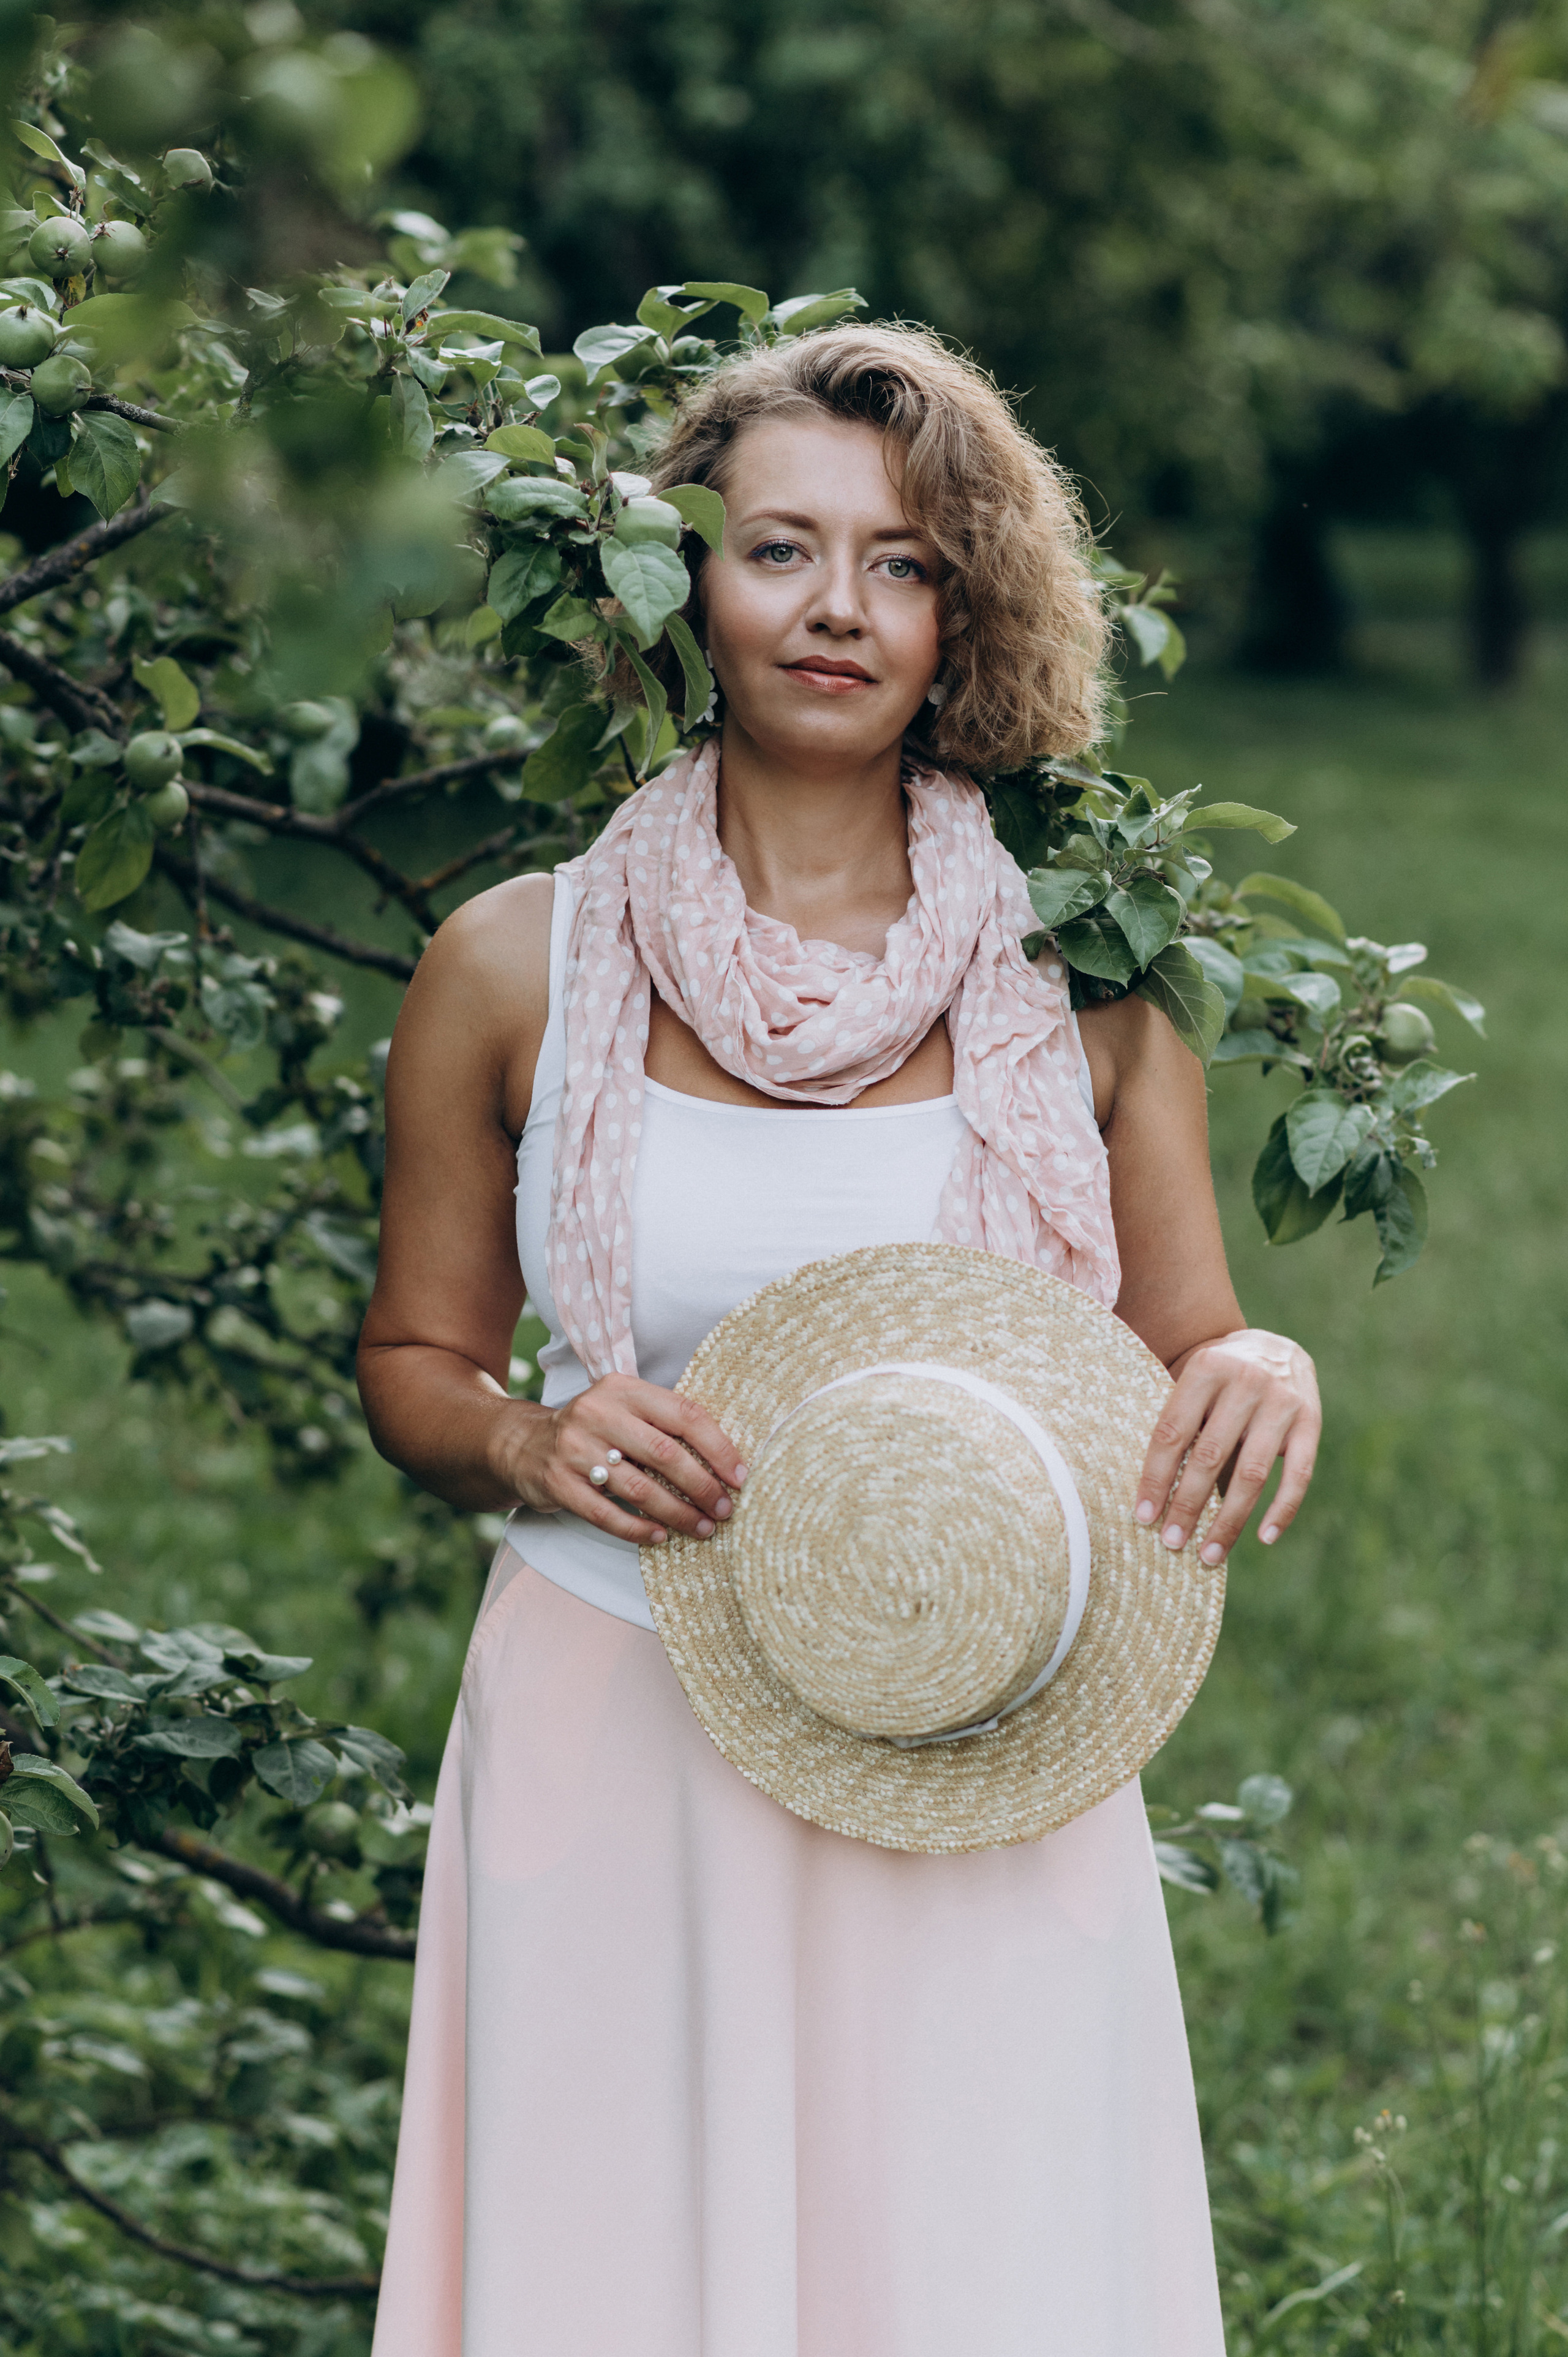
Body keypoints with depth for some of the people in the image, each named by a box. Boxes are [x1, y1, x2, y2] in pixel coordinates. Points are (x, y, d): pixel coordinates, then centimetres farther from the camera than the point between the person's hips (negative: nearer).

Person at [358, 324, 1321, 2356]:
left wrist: (1268, 1376, -14)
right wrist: (530, 1445, -11)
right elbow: (414, 1363, 10)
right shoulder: (520, 969, -1)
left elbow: (1188, 1354, 9)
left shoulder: (1078, 977, 1)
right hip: (617, 1761, 0)